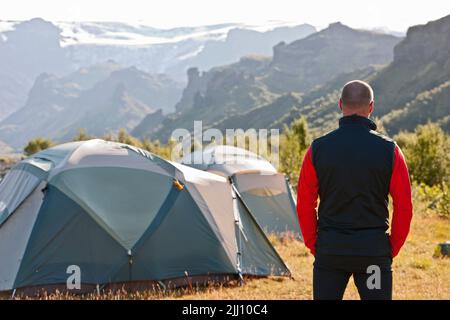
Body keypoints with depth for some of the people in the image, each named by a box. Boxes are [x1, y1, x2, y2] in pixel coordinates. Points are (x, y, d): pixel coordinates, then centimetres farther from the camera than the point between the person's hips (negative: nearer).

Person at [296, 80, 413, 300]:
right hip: (374, 250, -1)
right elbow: (404, 206, -2)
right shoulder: (389, 150, -4)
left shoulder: (318, 149, -2)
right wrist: (393, 248, 9)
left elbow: (305, 203, 1)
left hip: (329, 249, 1)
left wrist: (313, 245, 11)